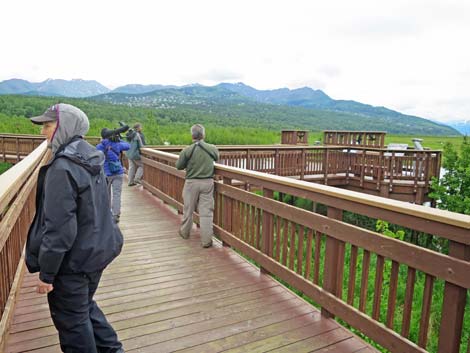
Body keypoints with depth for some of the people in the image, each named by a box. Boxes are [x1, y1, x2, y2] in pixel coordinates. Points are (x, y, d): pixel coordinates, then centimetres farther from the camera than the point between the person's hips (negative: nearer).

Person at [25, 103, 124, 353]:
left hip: (73, 260, -8)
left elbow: (59, 228, -24)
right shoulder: (92, 160, 3)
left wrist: (46, 274, -15)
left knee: (71, 319, 13)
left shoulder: (63, 168, -24)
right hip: (96, 251, 8)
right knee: (85, 305, 27)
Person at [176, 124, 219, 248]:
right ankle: (206, 240, 6)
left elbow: (179, 166, -1)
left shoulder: (187, 150, -12)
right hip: (208, 182, 1)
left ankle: (184, 232, 37)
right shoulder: (213, 148, -5)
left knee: (188, 209, 16)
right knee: (206, 211, 4)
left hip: (192, 182, -1)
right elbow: (217, 159, 15)